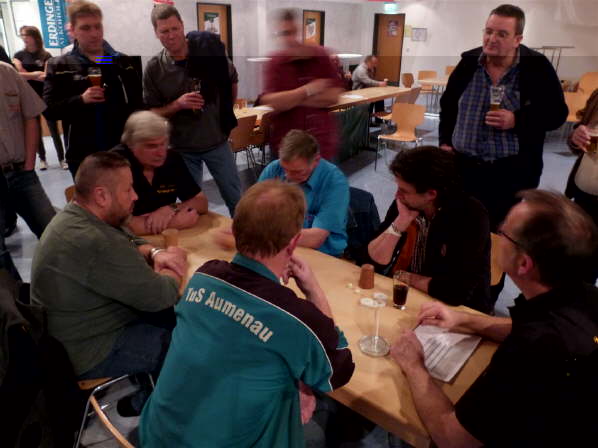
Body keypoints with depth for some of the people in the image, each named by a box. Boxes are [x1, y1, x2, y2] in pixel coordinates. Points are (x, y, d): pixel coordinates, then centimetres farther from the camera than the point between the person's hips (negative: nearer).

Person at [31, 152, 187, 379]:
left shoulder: (72, 216, -1)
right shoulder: (95, 243, -33)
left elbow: (131, 242, 12)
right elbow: (159, 296, -26)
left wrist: (155, 253, -9)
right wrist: (174, 271, -6)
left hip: (81, 331, 10)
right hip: (93, 354, -10)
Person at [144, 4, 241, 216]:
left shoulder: (210, 51, -9)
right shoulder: (154, 69, -10)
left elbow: (232, 80, 10)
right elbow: (151, 113, -5)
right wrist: (178, 105, -22)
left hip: (217, 141, 1)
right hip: (182, 147, 0)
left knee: (235, 198, 12)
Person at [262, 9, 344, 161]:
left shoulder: (321, 56, 0)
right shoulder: (274, 63, -4)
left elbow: (333, 97, -7)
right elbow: (271, 102, -17)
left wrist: (292, 99, -13)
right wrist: (308, 90, -16)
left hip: (324, 142, 1)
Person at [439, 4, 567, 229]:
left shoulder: (537, 67, -7)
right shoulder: (468, 61, 2)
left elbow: (557, 113, -4)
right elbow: (447, 104, 13)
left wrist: (516, 120, -20)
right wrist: (445, 142, 5)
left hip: (513, 171, -3)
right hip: (463, 166, 3)